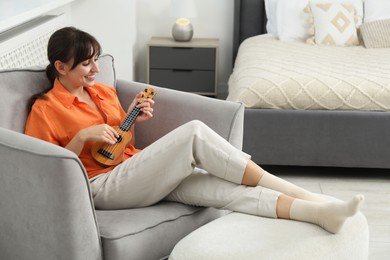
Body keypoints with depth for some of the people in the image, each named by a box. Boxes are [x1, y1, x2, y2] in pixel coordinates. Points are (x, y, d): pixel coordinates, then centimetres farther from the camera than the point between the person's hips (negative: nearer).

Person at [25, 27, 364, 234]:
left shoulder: (103, 91, 17)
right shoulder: (44, 108, -2)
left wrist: (132, 120, 2)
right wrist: (83, 137, -17)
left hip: (136, 169, 7)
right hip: (102, 186, -7)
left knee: (219, 186, -22)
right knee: (194, 132, -26)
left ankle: (319, 211, -38)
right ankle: (300, 195, -24)